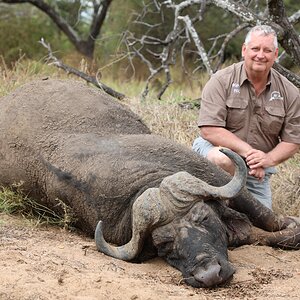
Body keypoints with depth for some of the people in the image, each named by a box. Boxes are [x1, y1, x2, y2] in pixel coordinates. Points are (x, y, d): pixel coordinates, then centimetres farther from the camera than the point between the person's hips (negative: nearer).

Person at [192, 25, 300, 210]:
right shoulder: (221, 81, -12)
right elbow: (209, 130, -20)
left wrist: (267, 159, -21)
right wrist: (248, 151, -27)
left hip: (258, 171, 4)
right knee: (223, 159, -38)